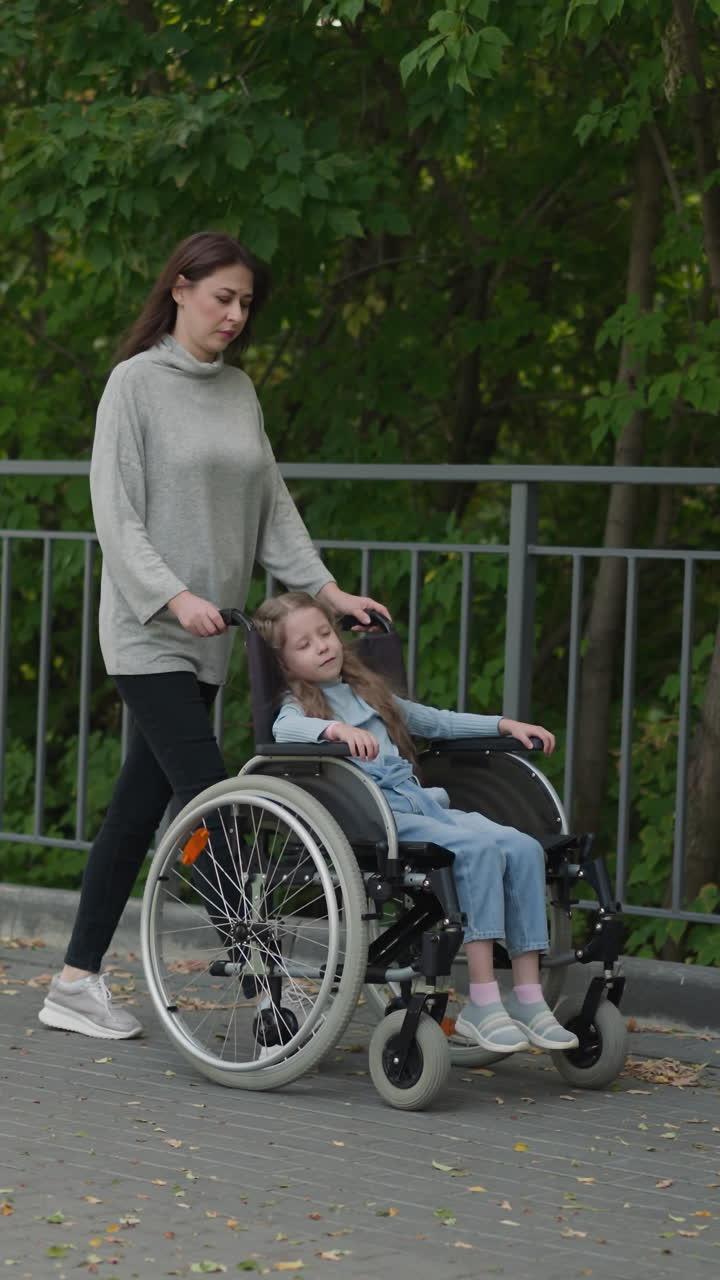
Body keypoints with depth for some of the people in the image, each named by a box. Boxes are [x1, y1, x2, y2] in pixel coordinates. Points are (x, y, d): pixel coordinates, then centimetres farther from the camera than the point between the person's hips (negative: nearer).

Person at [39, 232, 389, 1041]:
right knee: (207, 801, -13)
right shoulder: (137, 383, -5)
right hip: (149, 631, -7)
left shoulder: (239, 391, 14)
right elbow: (116, 512, -11)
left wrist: (325, 589, 5)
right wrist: (174, 598, -21)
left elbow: (271, 505, 16)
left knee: (140, 806, 7)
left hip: (208, 636, 7)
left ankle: (77, 982, 12)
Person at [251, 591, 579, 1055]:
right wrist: (334, 729, -39)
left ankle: (528, 997, -15)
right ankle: (482, 1004, -32)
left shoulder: (367, 691, 29)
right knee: (477, 849, -30)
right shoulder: (299, 703, 7)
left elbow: (434, 721, 39)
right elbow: (285, 728, -19)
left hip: (418, 800, 7)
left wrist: (504, 724, 31)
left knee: (523, 848, -14)